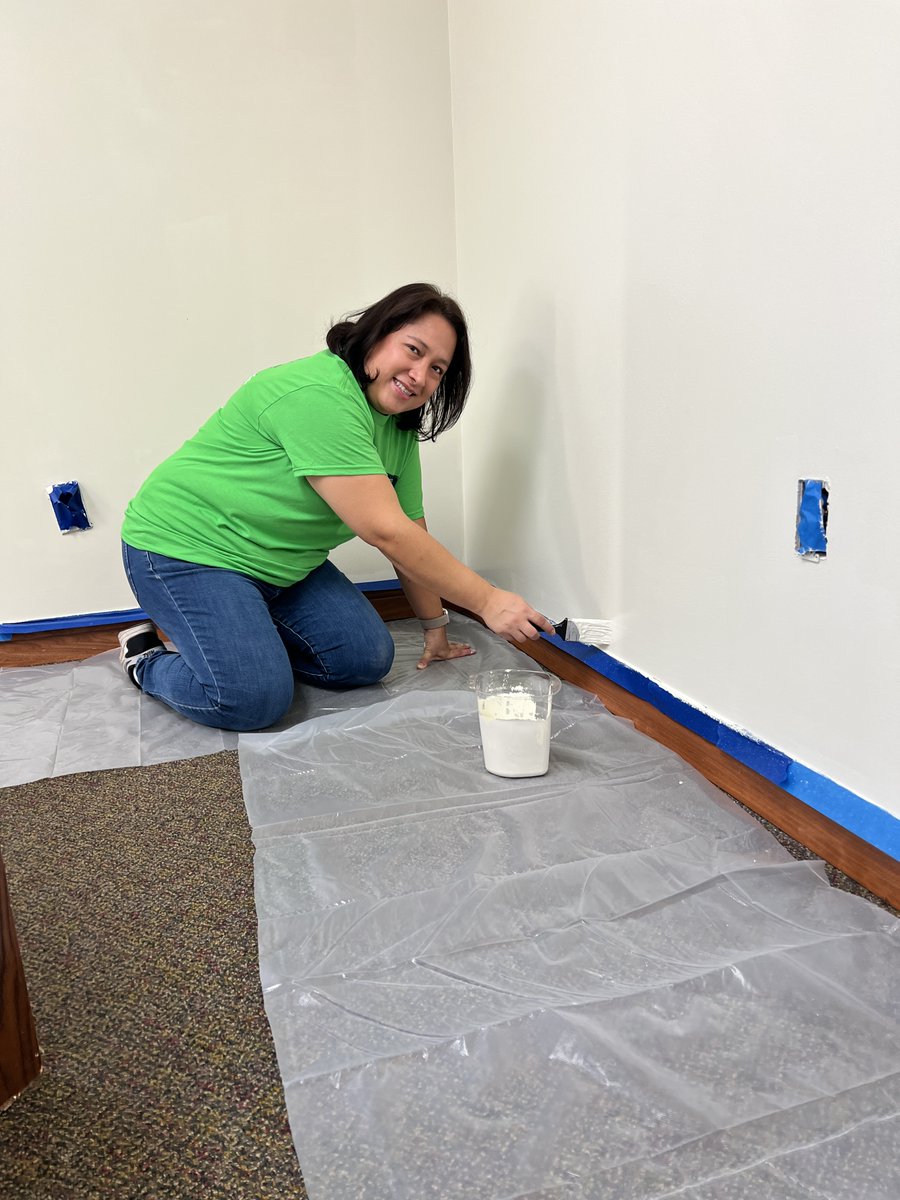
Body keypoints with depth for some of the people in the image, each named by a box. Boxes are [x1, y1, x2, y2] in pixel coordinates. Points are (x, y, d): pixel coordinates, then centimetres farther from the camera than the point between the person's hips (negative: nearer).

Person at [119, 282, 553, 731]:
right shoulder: (319, 396, -29)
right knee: (254, 699, -23)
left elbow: (411, 538, 6)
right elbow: (385, 532, -32)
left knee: (368, 660, -3)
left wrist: (435, 628, 10)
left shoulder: (400, 429, 0)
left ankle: (246, 634, 17)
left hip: (282, 565, 9)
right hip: (185, 548, -9)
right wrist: (486, 600, -28)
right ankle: (148, 658, 5)